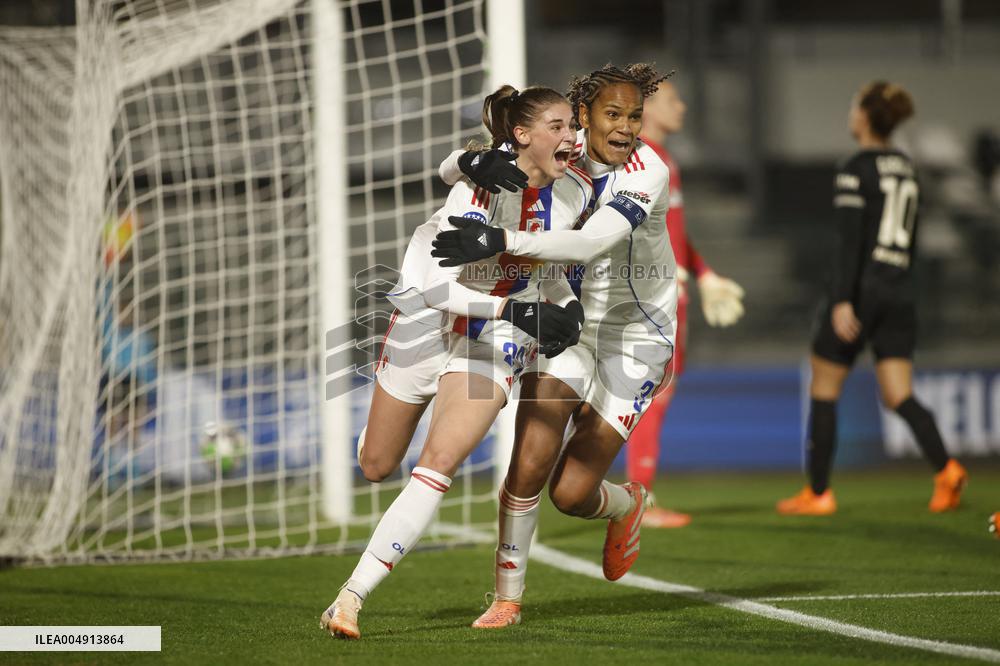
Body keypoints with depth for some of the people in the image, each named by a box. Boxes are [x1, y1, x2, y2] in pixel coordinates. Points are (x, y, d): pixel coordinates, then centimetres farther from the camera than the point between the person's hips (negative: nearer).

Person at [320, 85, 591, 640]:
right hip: (429, 319, -2)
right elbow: (437, 287, -33)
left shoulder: (573, 194, -10)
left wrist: (568, 305, -4)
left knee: (440, 462, -19)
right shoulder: (482, 186, -27)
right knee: (376, 467, 14)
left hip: (496, 343, 2)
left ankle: (352, 597, -18)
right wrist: (518, 311, -40)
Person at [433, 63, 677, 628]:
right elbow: (449, 172, -5)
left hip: (634, 338, -4)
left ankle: (627, 505, 32)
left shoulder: (647, 173, -23)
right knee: (530, 464, -13)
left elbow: (592, 244, -40)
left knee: (572, 492, -5)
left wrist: (502, 241, -49)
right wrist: (474, 162, -30)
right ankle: (509, 596, 5)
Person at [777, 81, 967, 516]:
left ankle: (817, 492, 11)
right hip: (900, 294, 6)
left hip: (861, 288, -6)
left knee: (823, 390, 8)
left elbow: (850, 240, -17)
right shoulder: (906, 170, 14)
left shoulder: (856, 171, -9)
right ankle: (945, 469, -22)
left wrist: (842, 300, -20)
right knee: (898, 396, 1)